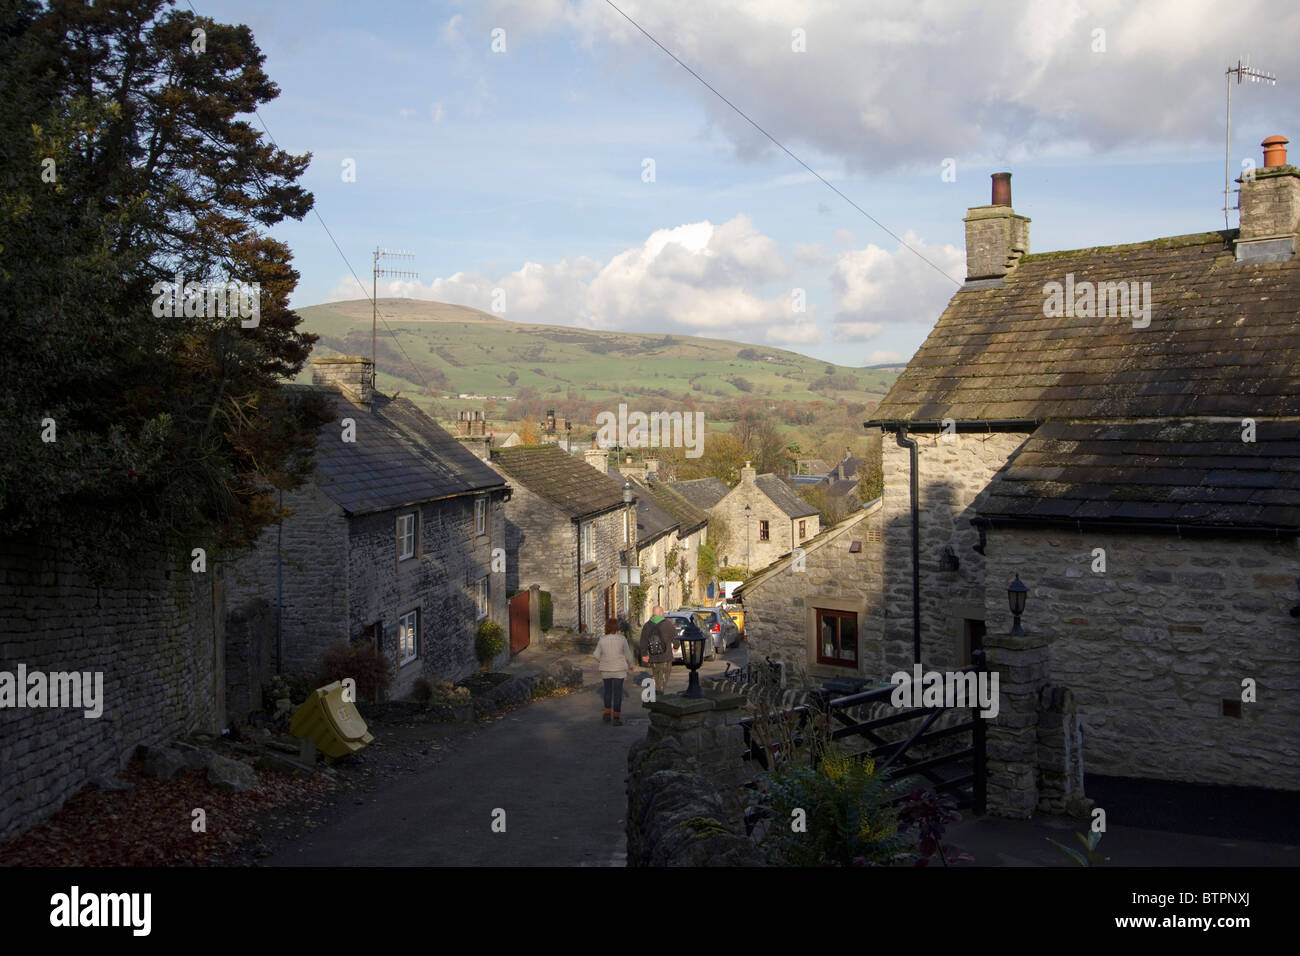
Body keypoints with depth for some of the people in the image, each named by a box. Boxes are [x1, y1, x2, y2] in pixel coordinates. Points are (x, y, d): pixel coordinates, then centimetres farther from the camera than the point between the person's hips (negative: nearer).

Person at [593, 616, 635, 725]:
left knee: (608, 690, 20)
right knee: (617, 692, 4)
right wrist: (630, 666, 11)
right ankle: (616, 718, 3)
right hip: (618, 669, -2)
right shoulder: (622, 639, -13)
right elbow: (627, 654, -5)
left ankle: (607, 714, 20)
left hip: (606, 670, 2)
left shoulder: (602, 640, -8)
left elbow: (597, 656, -4)